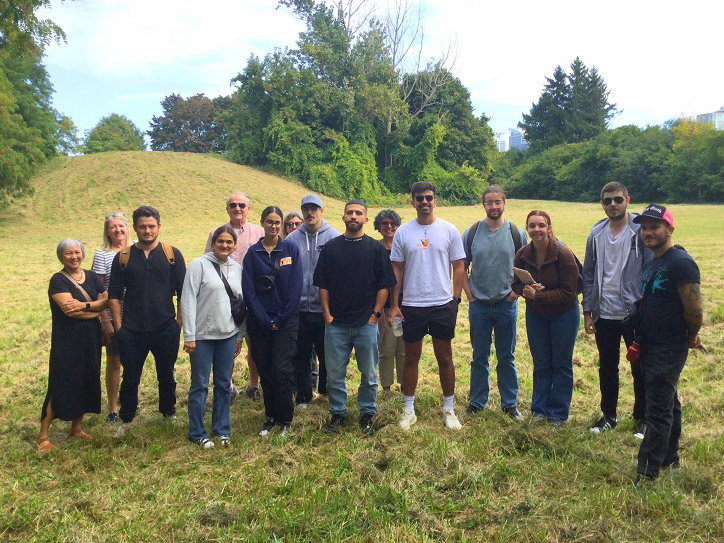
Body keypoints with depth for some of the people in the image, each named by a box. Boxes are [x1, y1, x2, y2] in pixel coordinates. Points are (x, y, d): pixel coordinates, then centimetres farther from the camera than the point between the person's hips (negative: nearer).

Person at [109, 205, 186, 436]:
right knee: (130, 378, 9)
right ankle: (126, 420, 27)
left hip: (166, 329, 0)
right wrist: (119, 327, -1)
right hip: (132, 331, 1)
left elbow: (183, 293, 3)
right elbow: (114, 295, 5)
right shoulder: (123, 257, 4)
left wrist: (179, 324, -1)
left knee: (166, 377, 14)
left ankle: (169, 414, 33)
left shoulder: (172, 255, 2)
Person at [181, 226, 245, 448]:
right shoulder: (199, 264, -7)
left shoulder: (237, 269, 7)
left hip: (228, 335, 4)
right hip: (202, 335, -4)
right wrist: (189, 336, -12)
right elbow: (188, 300, -9)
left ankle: (221, 429, 23)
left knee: (224, 384, 10)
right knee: (200, 385, 3)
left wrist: (240, 335, 13)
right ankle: (197, 433, 16)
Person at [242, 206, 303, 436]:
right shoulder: (253, 252, 3)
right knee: (265, 371, 7)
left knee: (281, 369, -7)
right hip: (259, 321, 2)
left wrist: (280, 319, -9)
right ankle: (271, 417, 22)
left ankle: (285, 419, 10)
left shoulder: (290, 249, 0)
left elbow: (295, 287, -4)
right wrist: (265, 320, -9)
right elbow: (248, 289, -1)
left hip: (285, 320, -2)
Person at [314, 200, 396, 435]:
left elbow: (384, 285, 2)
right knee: (334, 375, 7)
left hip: (366, 324, -1)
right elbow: (322, 285, 7)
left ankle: (367, 413, 24)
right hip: (336, 324, 1)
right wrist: (327, 314, -1)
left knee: (369, 374, 7)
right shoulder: (331, 247, 7)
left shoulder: (376, 248, 3)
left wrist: (375, 314, -4)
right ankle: (337, 413, 23)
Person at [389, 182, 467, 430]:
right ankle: (409, 410, 22)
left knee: (445, 358, 9)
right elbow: (397, 270, 4)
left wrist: (455, 299, -4)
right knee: (411, 358, 10)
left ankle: (448, 408, 23)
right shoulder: (403, 232, 2)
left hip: (443, 305, 0)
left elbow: (459, 267, 4)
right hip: (411, 305, 1)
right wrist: (394, 305, 0)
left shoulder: (448, 230, 1)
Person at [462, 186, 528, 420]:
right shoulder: (471, 233, 0)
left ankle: (510, 404, 21)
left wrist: (516, 291, -3)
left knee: (507, 358, 9)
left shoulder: (517, 234, 0)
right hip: (479, 304, 0)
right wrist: (469, 294, -1)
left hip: (506, 304, 0)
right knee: (479, 357, 10)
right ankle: (476, 402, 22)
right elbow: (461, 267, 6)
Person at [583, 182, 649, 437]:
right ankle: (608, 415, 31)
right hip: (605, 314, 4)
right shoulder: (596, 233, 5)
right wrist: (588, 311, 6)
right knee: (607, 368, 14)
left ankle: (642, 418, 25)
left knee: (640, 368, 8)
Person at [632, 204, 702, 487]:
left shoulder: (681, 262, -19)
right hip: (649, 346, 9)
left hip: (668, 350, -9)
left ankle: (647, 473, 1)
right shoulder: (651, 262, 11)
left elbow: (694, 309, -20)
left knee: (658, 411, -5)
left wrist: (690, 338, -4)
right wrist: (639, 340, 17)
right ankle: (670, 456, 35)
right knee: (668, 403, 21)